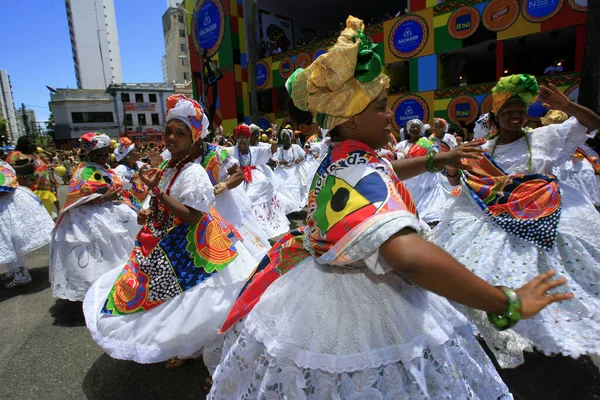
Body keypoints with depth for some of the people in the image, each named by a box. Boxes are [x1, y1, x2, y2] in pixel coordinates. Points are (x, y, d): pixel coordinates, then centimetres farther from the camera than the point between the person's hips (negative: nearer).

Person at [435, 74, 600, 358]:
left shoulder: (545, 137, 5)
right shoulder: (484, 149, 7)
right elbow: (457, 181, 10)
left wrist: (566, 106, -12)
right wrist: (451, 167, -13)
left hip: (545, 220, 0)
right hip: (496, 222, 1)